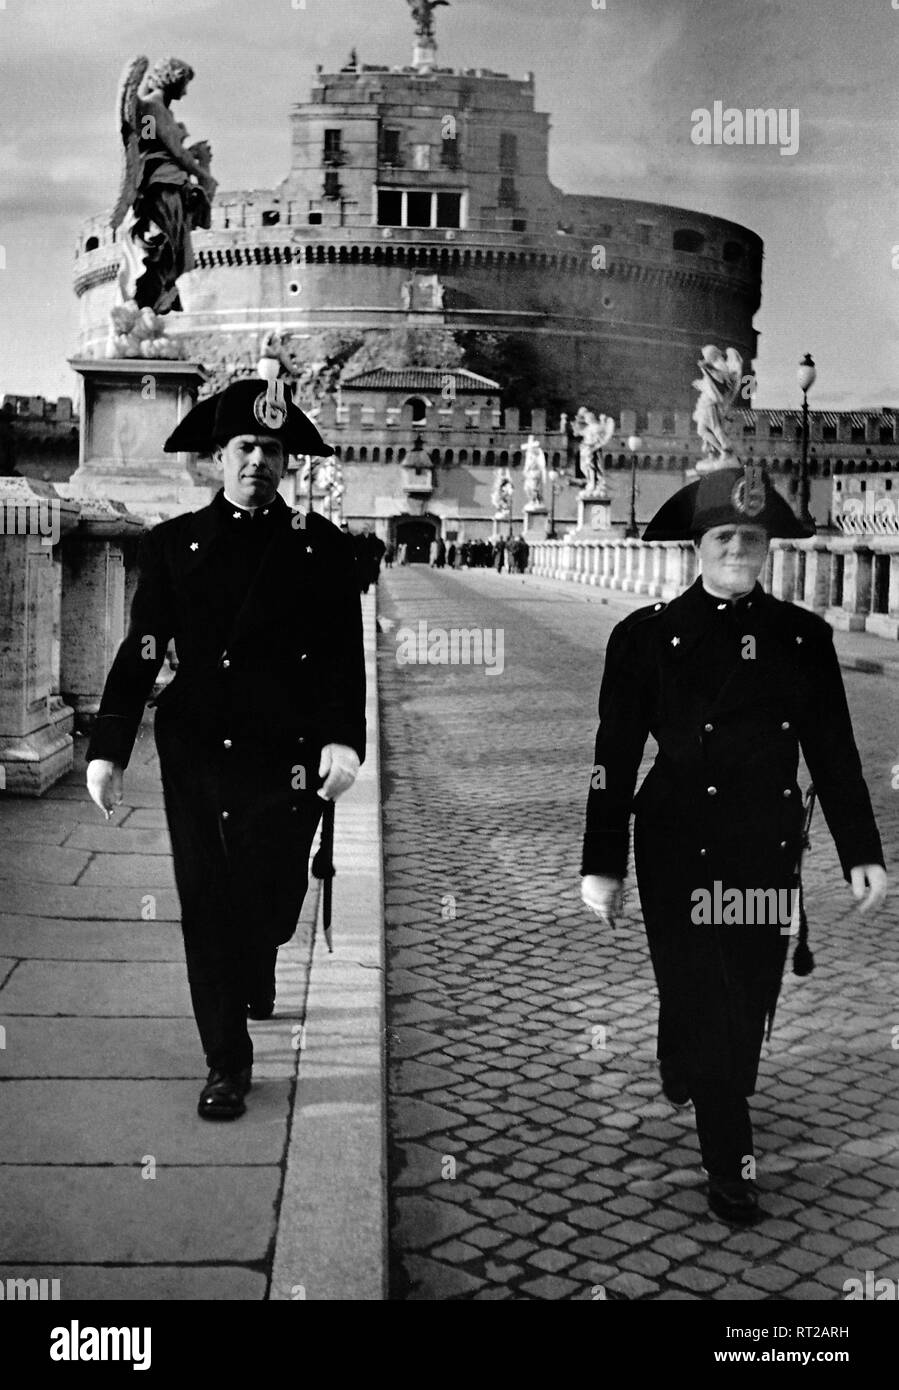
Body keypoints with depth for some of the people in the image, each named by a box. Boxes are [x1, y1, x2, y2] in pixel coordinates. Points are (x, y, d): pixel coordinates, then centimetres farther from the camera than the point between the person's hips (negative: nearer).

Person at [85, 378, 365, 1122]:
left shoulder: (320, 545, 1)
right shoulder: (172, 543, 5)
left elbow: (344, 655, -3)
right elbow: (140, 653, 2)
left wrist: (343, 738, -19)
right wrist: (109, 749, -6)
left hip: (286, 760, -1)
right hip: (194, 754, 1)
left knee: (270, 900, 8)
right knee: (206, 905, 5)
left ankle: (251, 984, 45)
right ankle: (227, 1062, 19)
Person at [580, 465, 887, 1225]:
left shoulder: (805, 636, 2)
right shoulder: (650, 635, -8)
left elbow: (834, 752, 6)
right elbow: (615, 756, -7)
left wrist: (862, 851, 4)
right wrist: (602, 865, -8)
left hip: (771, 853, 4)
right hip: (682, 853, -3)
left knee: (751, 1000, 12)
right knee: (703, 998, 1)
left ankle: (696, 1087, 40)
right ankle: (730, 1162, 16)